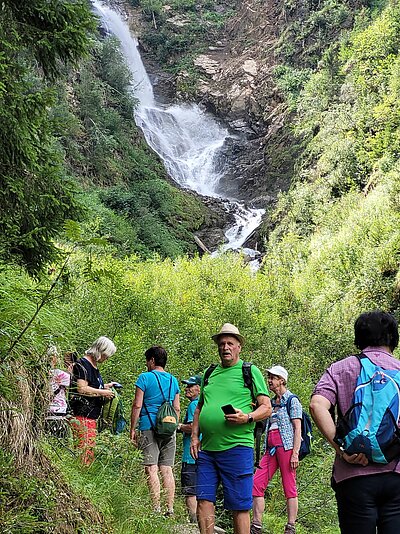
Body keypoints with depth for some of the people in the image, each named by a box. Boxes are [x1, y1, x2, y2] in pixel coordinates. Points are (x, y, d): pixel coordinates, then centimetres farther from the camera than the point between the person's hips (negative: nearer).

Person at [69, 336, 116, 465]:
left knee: (91, 448, 9)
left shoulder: (93, 365, 20)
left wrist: (105, 386, 22)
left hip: (92, 415, 10)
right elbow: (82, 389, -20)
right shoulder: (83, 364, -11)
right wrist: (102, 392, -13)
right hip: (82, 415, -10)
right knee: (85, 448, -12)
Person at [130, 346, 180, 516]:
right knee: (167, 469, 6)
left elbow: (137, 405, -5)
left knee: (151, 469, -7)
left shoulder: (145, 377, -2)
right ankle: (170, 509, 4)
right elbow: (177, 409, 16)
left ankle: (156, 508, -13)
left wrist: (132, 429, 0)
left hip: (149, 427, -5)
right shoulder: (173, 380, 14)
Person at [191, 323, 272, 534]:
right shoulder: (210, 373, 18)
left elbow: (266, 407, 1)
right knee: (204, 501, 3)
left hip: (237, 448, -5)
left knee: (239, 507, 0)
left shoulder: (250, 372, 4)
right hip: (207, 449, 5)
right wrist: (195, 436, 11)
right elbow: (199, 408, 24)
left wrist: (247, 417, -18)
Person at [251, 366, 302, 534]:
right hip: (271, 448, 7)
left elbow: (297, 429, -7)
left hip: (286, 446, -7)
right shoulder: (271, 402, 21)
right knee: (256, 484, -3)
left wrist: (295, 453, -15)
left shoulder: (292, 400, -1)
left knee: (289, 487, -5)